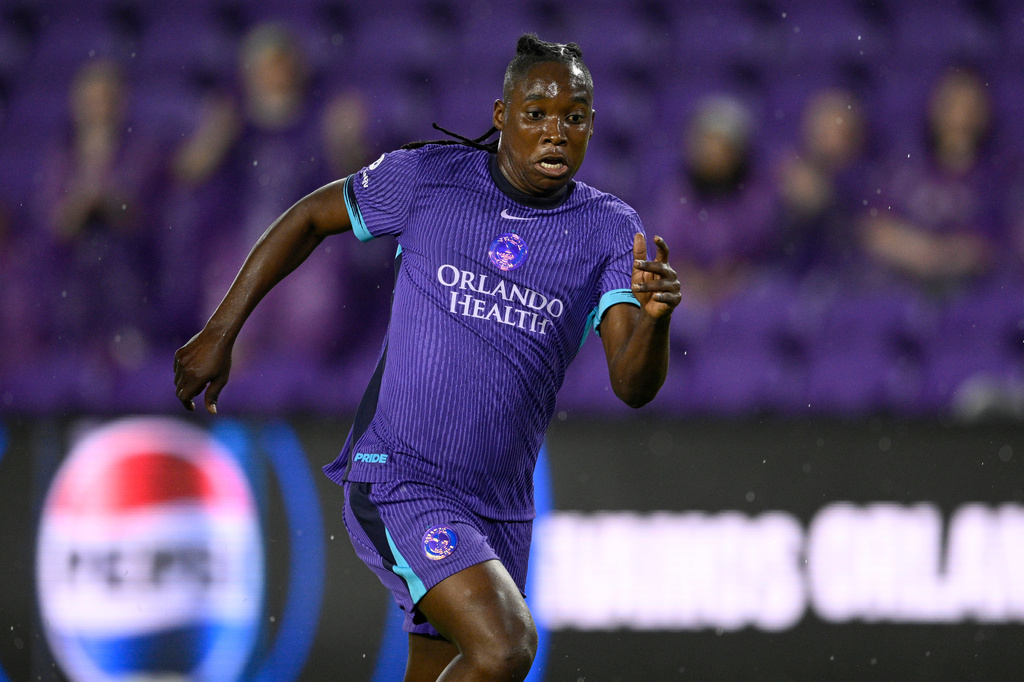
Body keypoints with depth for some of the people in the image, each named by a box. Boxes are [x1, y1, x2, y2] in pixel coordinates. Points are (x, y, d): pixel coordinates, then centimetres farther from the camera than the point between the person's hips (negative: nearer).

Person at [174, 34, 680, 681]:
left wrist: (656, 315, -34)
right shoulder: (428, 175, -5)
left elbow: (634, 385, -12)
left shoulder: (611, 231, -1)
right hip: (397, 480, -5)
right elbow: (310, 218, 11)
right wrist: (220, 333, 9)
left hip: (500, 505, 5)